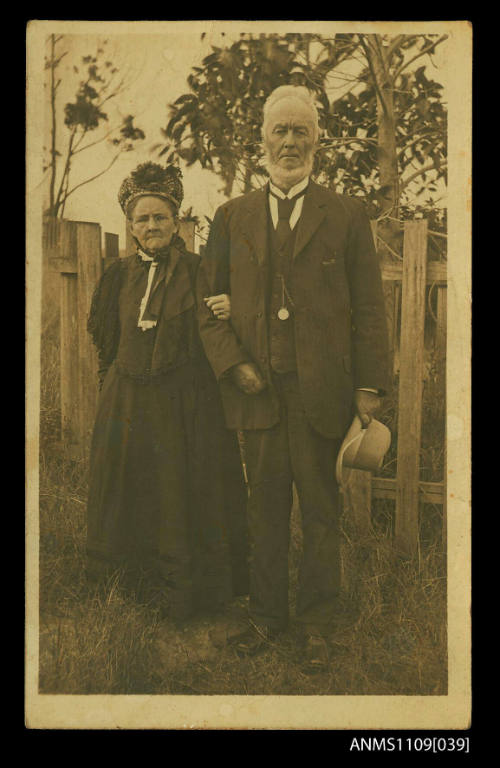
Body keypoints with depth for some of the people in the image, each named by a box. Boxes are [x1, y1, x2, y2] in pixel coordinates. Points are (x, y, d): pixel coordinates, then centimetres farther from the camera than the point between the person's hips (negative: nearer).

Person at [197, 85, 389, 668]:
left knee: (321, 513, 7)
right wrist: (232, 364, -3)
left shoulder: (347, 215, 5)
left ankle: (316, 622, 23)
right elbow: (208, 303, 10)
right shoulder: (231, 217, 11)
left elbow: (369, 309, 2)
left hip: (321, 391, -1)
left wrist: (369, 387, -4)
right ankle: (266, 613, 28)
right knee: (265, 507, 11)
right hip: (257, 389, 2)